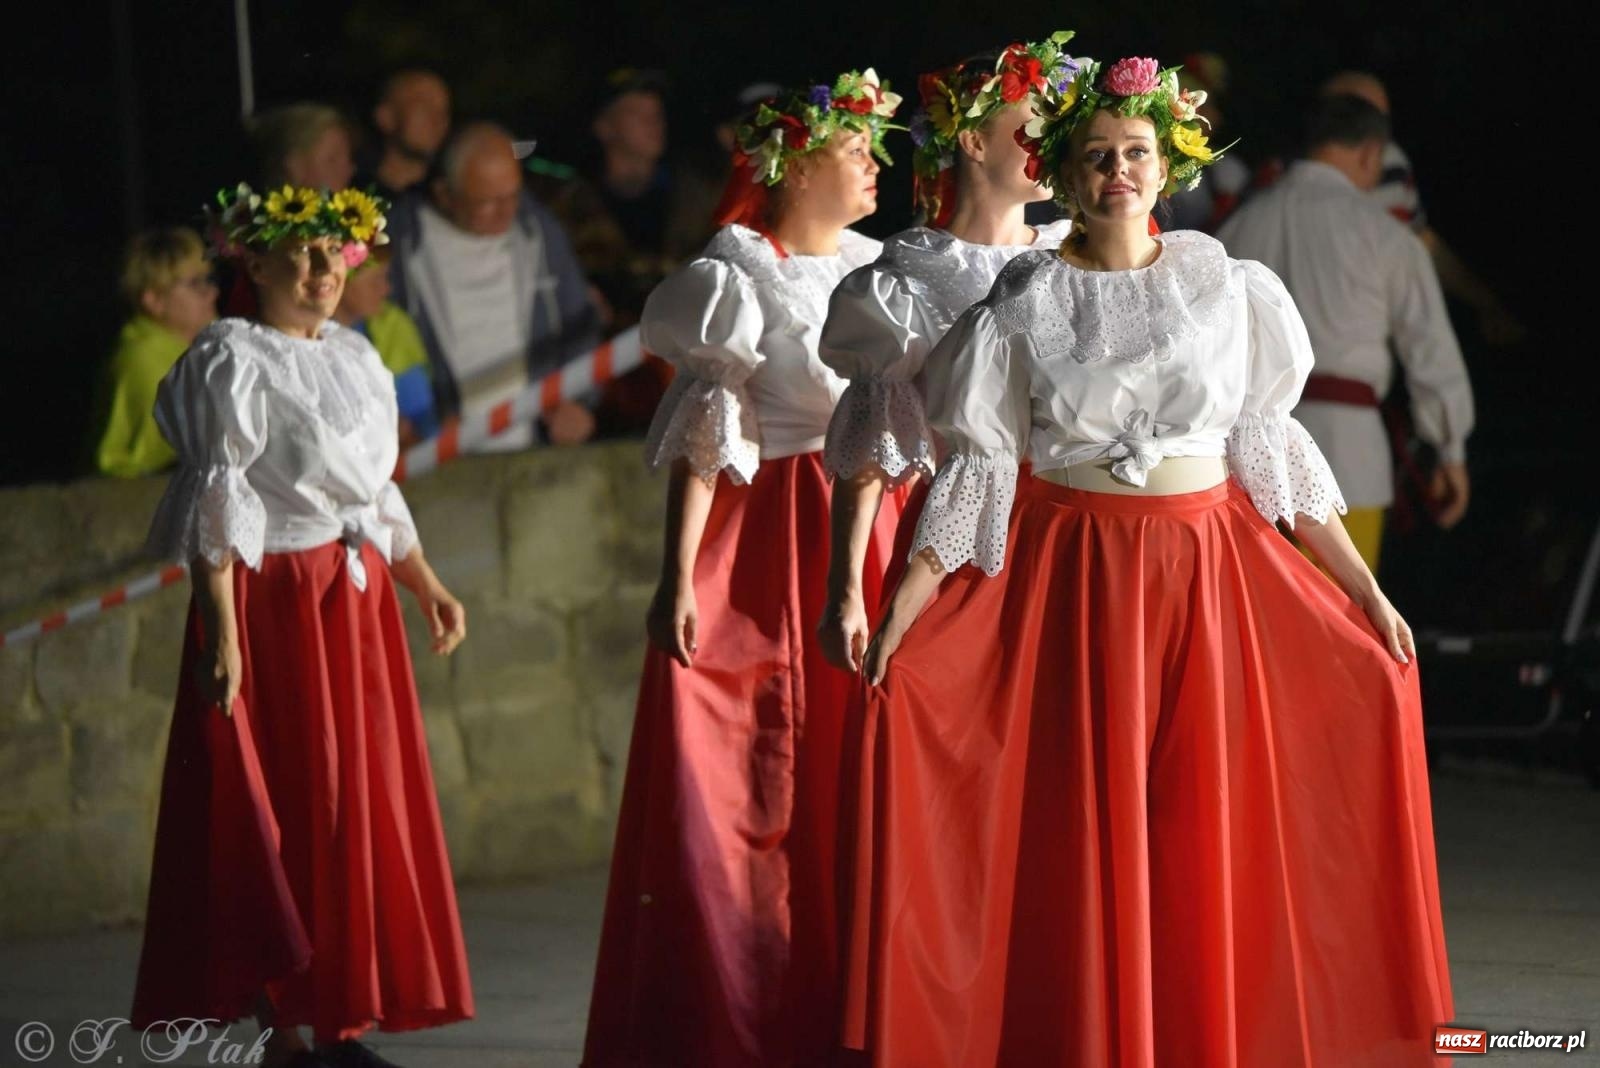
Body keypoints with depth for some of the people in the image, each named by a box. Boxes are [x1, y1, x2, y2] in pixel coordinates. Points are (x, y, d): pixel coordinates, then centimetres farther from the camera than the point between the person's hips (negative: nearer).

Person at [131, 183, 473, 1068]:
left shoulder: (354, 357, 14)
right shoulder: (234, 360, -9)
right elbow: (215, 506, -14)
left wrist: (427, 587, 17)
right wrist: (221, 630, -21)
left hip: (356, 604, 8)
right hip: (274, 603, -8)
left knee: (360, 806, 8)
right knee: (282, 811, -5)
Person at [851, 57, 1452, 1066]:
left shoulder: (1231, 291, 4)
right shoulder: (1023, 306, 0)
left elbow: (1270, 445, 10)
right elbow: (979, 467, 1)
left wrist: (1366, 590, 8)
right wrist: (905, 605, -9)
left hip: (1212, 574, 1)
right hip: (1073, 580, -1)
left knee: (1211, 836, 1)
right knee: (1081, 841, -2)